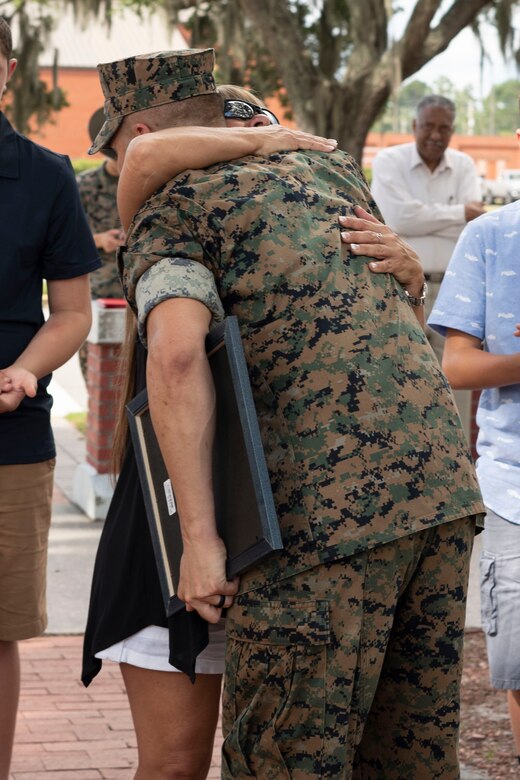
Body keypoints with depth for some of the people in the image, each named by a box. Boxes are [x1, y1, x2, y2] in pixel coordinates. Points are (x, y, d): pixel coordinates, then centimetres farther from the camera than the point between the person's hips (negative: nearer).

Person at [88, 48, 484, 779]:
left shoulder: (168, 216, 2)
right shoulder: (329, 168, 22)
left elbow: (177, 351, -18)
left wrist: (199, 536, -18)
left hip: (328, 509, -7)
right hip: (443, 481, 7)